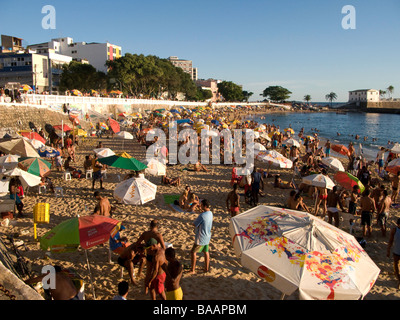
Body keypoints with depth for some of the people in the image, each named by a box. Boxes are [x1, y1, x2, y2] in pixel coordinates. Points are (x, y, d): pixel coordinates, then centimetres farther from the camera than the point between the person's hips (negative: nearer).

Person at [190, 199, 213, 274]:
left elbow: (194, 224, -18)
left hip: (201, 238, -8)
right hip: (207, 237, 8)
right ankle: (207, 268, 28)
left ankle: (193, 270, 12)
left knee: (193, 252, 5)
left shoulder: (202, 215, -26)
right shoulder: (210, 213, 1)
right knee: (206, 252, 19)